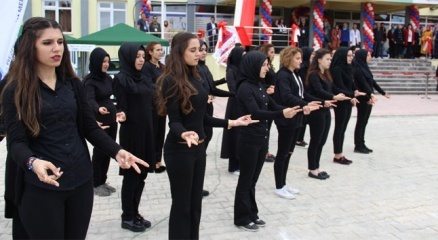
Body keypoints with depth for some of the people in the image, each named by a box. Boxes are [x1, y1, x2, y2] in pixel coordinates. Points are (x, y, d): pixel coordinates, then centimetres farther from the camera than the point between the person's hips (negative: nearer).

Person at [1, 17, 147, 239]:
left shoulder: (73, 84, 5)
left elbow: (90, 127, 6)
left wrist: (117, 151, -10)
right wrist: (33, 162, -34)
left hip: (81, 180, 4)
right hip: (41, 186, -4)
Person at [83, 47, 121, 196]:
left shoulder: (108, 78, 8)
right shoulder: (90, 80, -13)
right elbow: (90, 100, -29)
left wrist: (118, 111, 21)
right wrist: (98, 109, -49)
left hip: (111, 119, 7)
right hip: (99, 121, -7)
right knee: (99, 152, 0)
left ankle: (102, 181, 23)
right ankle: (96, 184, 14)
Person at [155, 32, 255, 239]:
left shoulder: (195, 77, 7)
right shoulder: (171, 81, -14)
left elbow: (202, 117, 10)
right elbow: (174, 121, -18)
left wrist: (231, 123, 12)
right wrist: (184, 134, -38)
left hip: (199, 147, 7)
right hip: (179, 149, -7)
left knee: (195, 203, 16)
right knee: (181, 204, 6)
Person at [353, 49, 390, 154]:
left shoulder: (364, 67, 12)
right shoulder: (357, 69, -15)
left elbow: (372, 81, 18)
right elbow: (363, 83, -27)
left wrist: (383, 92, 23)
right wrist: (371, 94, -39)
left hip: (368, 98, 9)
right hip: (362, 99, -9)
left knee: (364, 122, 11)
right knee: (361, 121, -2)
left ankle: (361, 145, 18)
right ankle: (358, 146, 6)